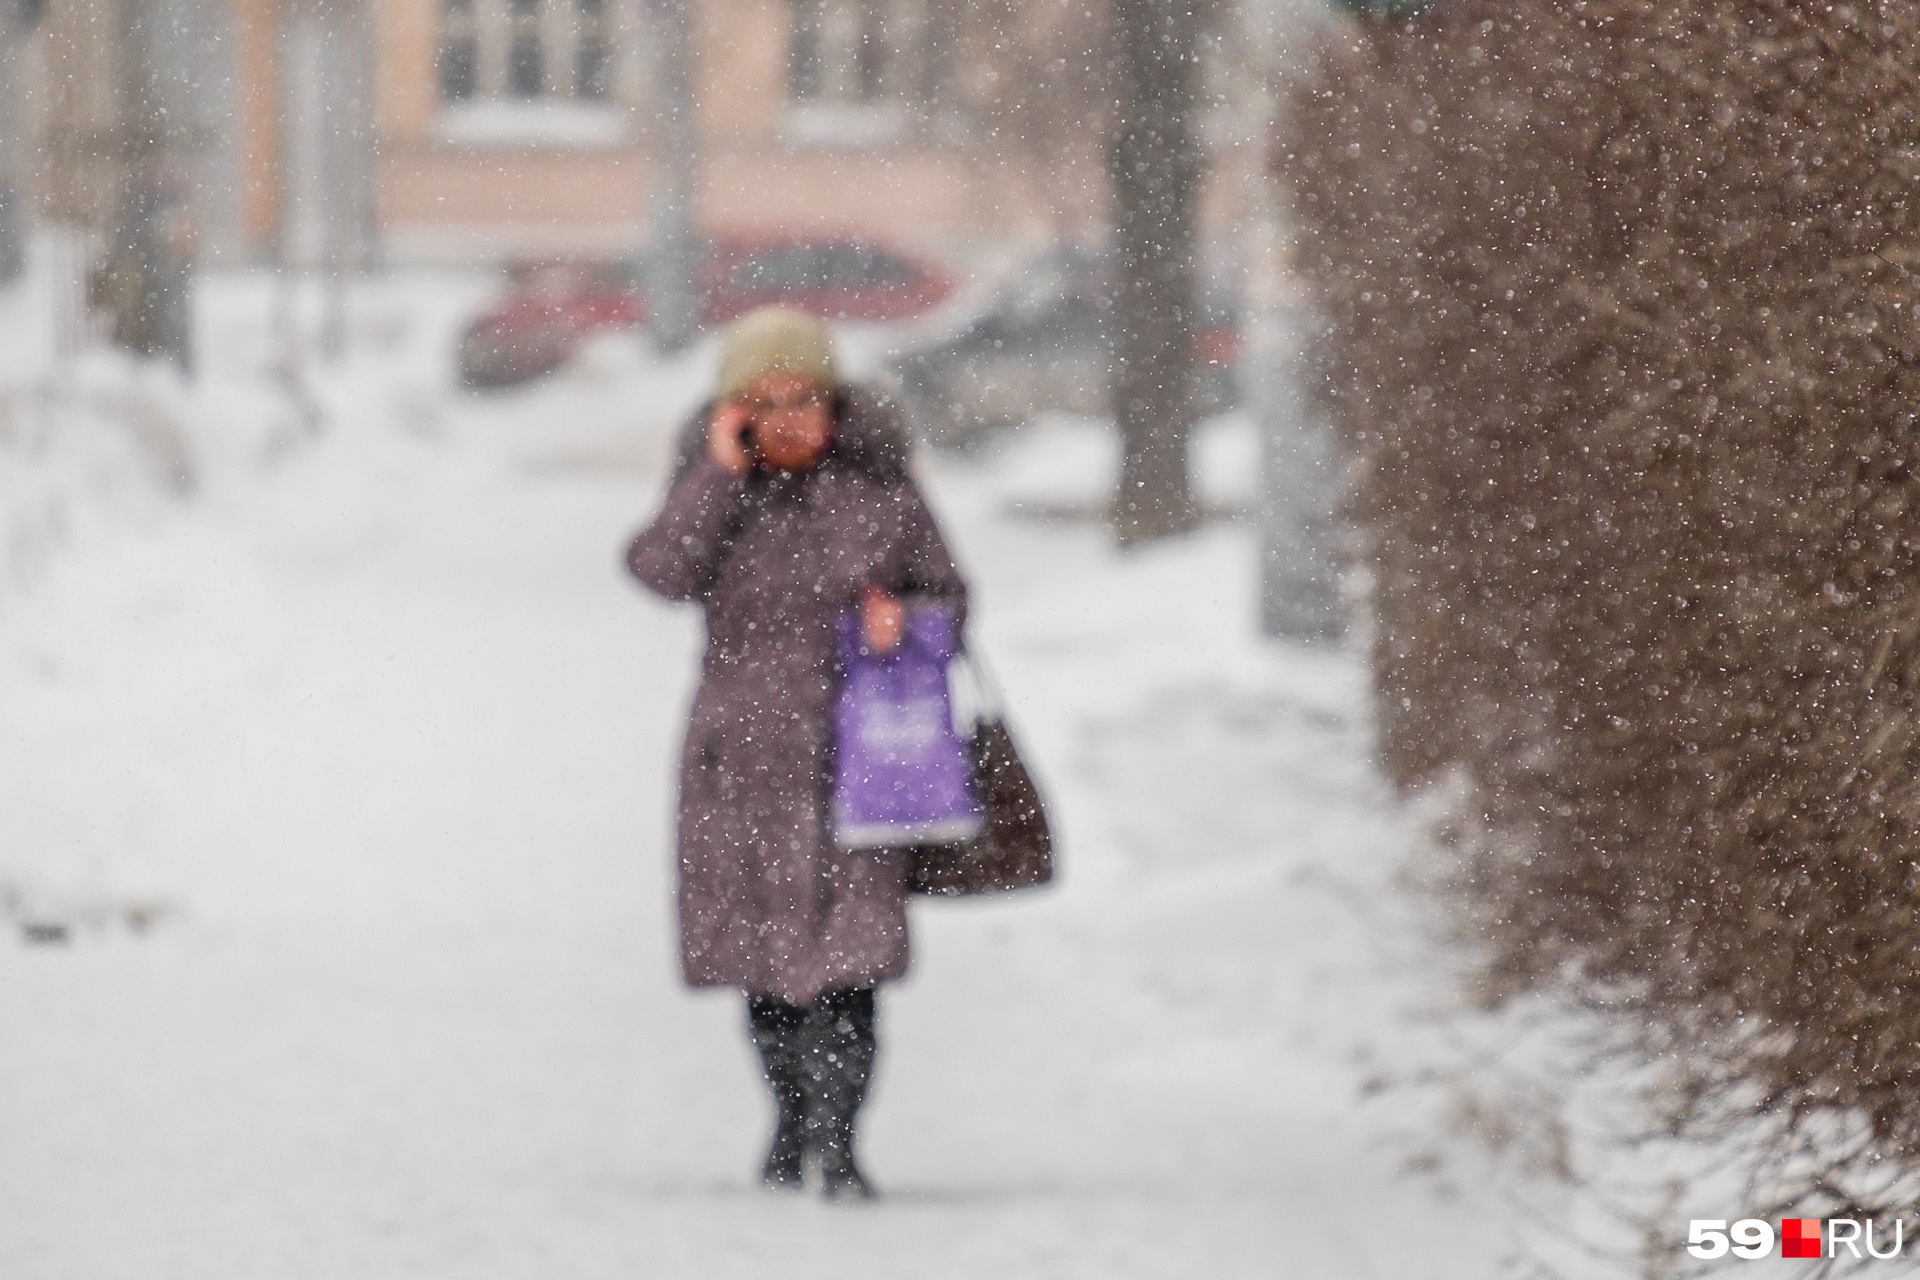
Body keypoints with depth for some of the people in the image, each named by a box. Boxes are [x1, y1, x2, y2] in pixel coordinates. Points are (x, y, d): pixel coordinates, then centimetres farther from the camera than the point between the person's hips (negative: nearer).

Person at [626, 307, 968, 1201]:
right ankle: (792, 1116, 32)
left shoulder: (876, 486, 0)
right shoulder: (713, 486, 1)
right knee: (763, 952, 12)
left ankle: (836, 1144, -10)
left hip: (852, 748, -2)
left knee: (846, 953, -12)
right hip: (743, 752, 2)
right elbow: (665, 573, -16)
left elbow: (947, 593, 8)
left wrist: (898, 613, -13)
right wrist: (721, 473, -20)